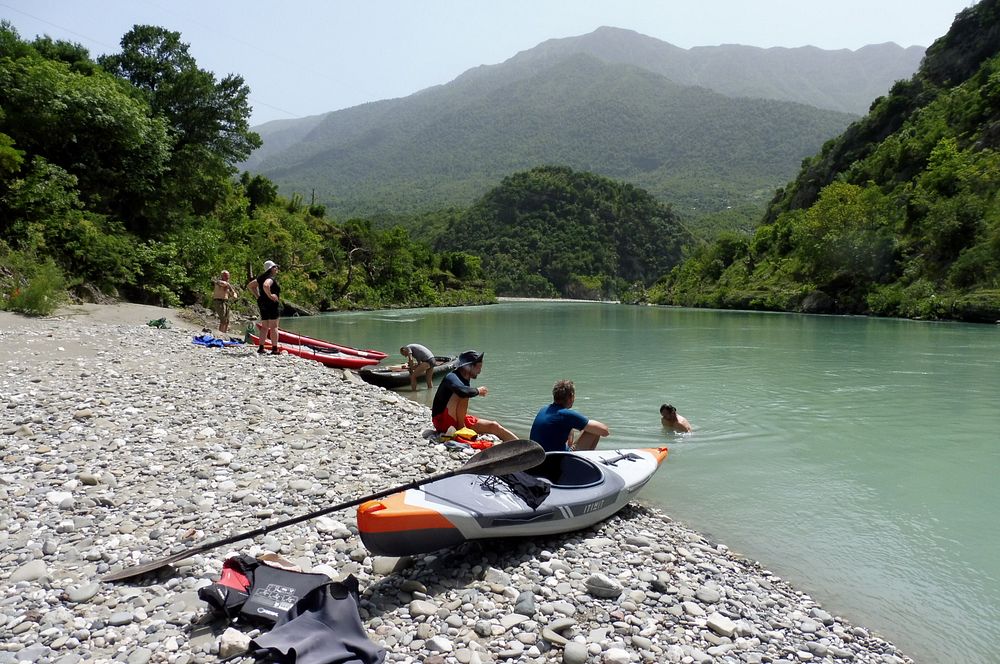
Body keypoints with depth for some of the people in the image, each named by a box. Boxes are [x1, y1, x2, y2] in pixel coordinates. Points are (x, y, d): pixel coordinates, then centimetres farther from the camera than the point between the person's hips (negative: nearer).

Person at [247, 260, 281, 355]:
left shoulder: (261, 277, 14)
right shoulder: (271, 278, -13)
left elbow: (249, 286, 20)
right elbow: (265, 286, -35)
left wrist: (258, 295, 16)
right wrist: (270, 295, -23)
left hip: (262, 303, 9)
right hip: (271, 303, -9)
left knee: (264, 326, 14)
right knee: (274, 326, -4)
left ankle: (261, 347, 13)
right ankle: (275, 349, -5)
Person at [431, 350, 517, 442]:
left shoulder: (465, 380, 8)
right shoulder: (452, 377, -19)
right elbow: (463, 391, -41)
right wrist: (478, 391, -23)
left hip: (459, 419, 9)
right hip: (442, 421, -9)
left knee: (494, 426, 2)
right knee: (462, 395, -31)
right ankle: (461, 428, -21)